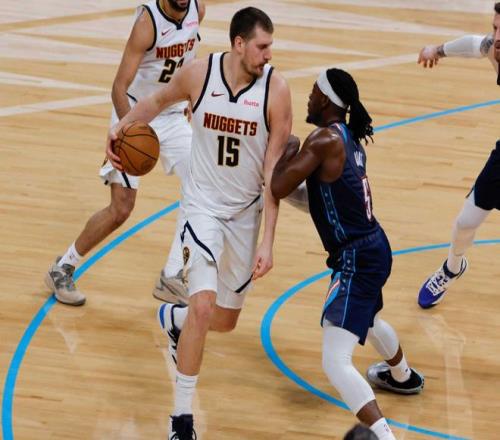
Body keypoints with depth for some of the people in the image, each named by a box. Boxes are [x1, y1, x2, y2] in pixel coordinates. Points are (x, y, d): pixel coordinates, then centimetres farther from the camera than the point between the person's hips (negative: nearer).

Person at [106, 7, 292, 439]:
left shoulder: (276, 88, -16)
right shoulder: (198, 73, -14)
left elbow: (273, 171, -14)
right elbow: (160, 100, 12)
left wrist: (267, 242, -18)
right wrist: (123, 125, -4)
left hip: (247, 209, 2)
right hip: (204, 204, -2)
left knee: (225, 321, 14)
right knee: (203, 307, -21)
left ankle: (173, 318, 51)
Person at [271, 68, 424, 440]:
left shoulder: (325, 139, -20)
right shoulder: (350, 138, 8)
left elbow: (279, 188, -23)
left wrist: (290, 150, -7)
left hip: (356, 259, -10)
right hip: (374, 248, 10)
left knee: (336, 362, -17)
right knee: (369, 318, 41)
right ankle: (402, 377, 69)